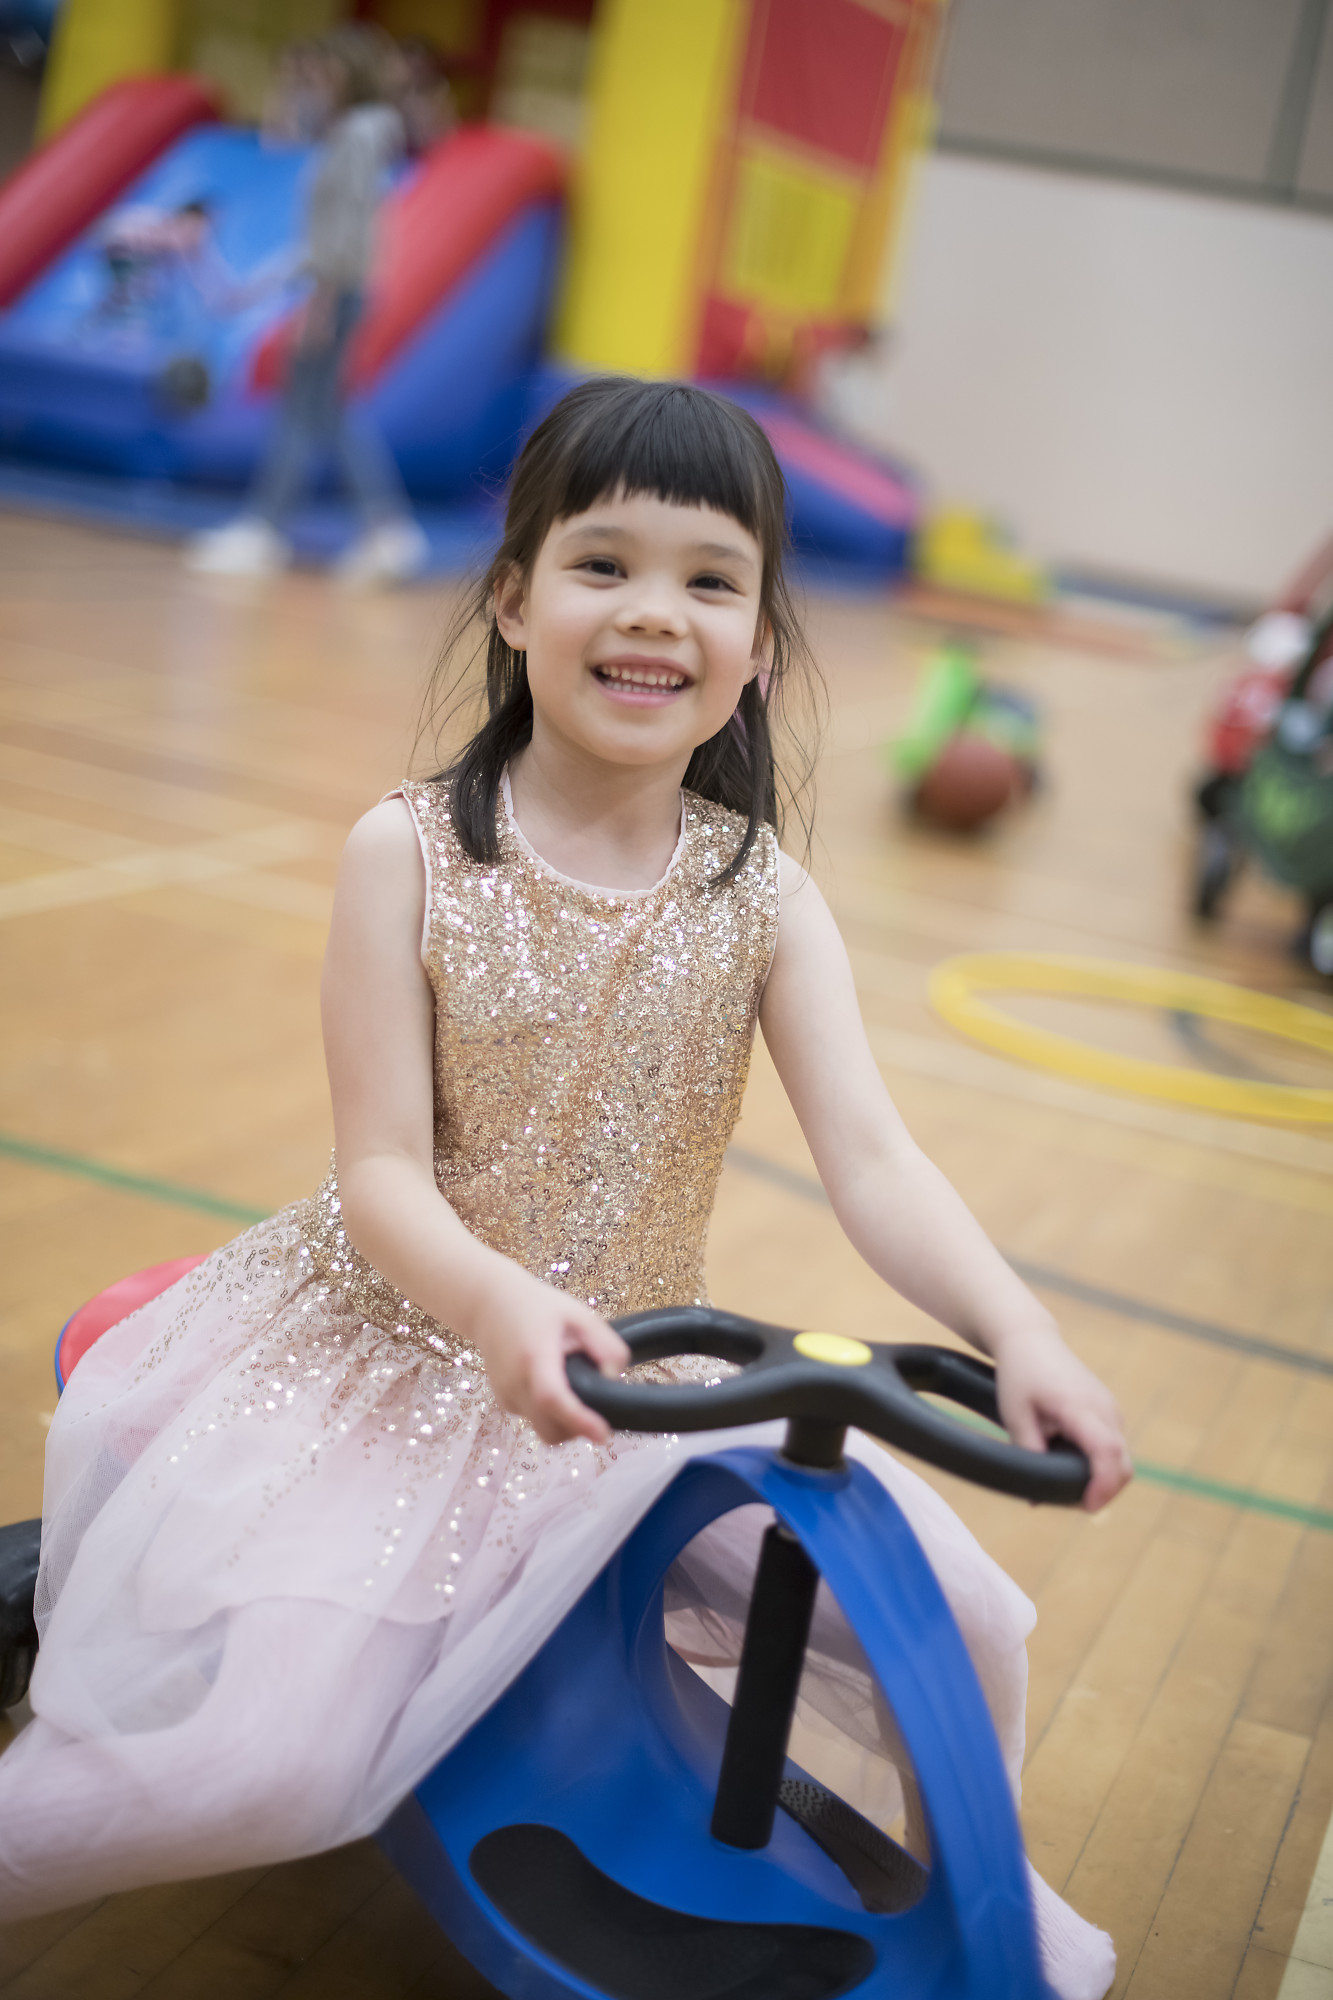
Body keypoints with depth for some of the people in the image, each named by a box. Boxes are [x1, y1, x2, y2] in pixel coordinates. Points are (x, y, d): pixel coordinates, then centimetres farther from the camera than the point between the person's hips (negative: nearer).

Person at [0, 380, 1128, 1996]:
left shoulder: (760, 895, -5)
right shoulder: (408, 855, -12)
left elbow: (871, 1164, -13)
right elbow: (382, 1172, -16)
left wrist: (1020, 1334, -31)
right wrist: (500, 1303, -38)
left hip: (640, 1374, 3)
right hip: (399, 1348, -3)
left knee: (961, 1622, -2)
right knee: (269, 1762, -18)